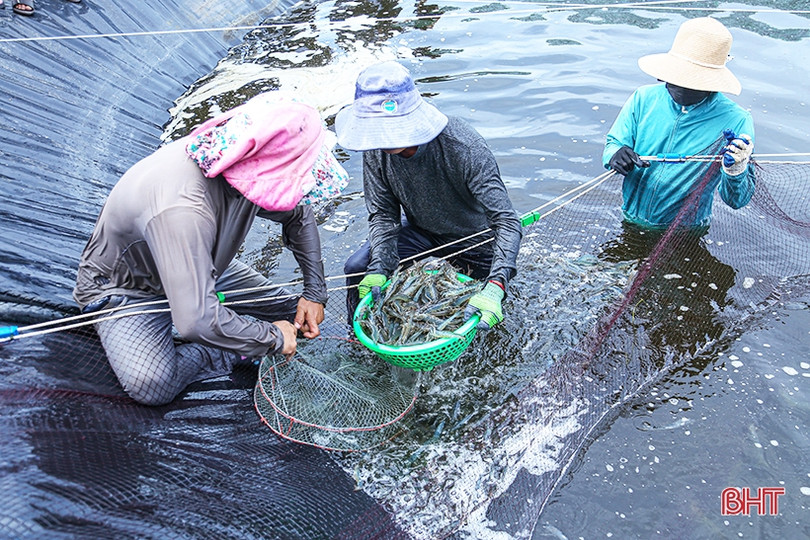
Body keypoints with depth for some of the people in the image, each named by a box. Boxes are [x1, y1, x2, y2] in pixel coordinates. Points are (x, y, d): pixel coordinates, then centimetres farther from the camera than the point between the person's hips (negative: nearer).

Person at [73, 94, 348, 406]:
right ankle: (232, 352, -8)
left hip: (200, 266, 6)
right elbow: (198, 321, -44)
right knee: (152, 385, -30)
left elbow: (299, 216, 0)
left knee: (291, 314, -2)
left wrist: (315, 292, -4)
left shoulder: (248, 166, -20)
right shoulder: (183, 208, -44)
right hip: (124, 289, -6)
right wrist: (272, 339, -29)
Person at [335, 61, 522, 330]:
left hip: (474, 239, -3)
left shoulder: (463, 146, -36)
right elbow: (383, 215, -13)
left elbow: (507, 222, -39)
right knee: (358, 267, -11)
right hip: (421, 232, 4)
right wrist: (379, 268, -31)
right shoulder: (375, 148, -20)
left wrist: (494, 288, -52)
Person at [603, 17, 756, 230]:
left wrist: (736, 170, -26)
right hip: (630, 224, 2)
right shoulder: (644, 98, -1)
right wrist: (615, 154, -19)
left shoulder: (735, 121, -9)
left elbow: (736, 200, -6)